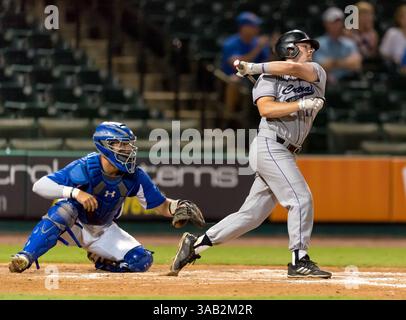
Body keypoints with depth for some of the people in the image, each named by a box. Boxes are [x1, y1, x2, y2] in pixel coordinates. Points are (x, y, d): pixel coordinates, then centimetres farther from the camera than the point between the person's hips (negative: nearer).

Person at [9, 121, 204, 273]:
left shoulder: (134, 177, -16)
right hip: (74, 225, -5)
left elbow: (161, 206, -8)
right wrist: (75, 192, -48)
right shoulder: (85, 167, -29)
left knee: (142, 261, -15)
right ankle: (25, 258, -38)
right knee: (64, 209, -39)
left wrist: (176, 207, -32)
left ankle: (100, 260, 15)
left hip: (103, 231, 5)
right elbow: (39, 186, -34)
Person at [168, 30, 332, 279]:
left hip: (286, 154, 6)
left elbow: (294, 68, -5)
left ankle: (196, 244, 13)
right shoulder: (269, 78, 2)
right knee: (301, 199, -16)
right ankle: (299, 261, -11)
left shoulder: (317, 74, 15)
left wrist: (255, 67, -3)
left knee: (251, 215, 6)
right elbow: (266, 108, -15)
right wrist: (303, 104, -19)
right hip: (270, 146, -6)